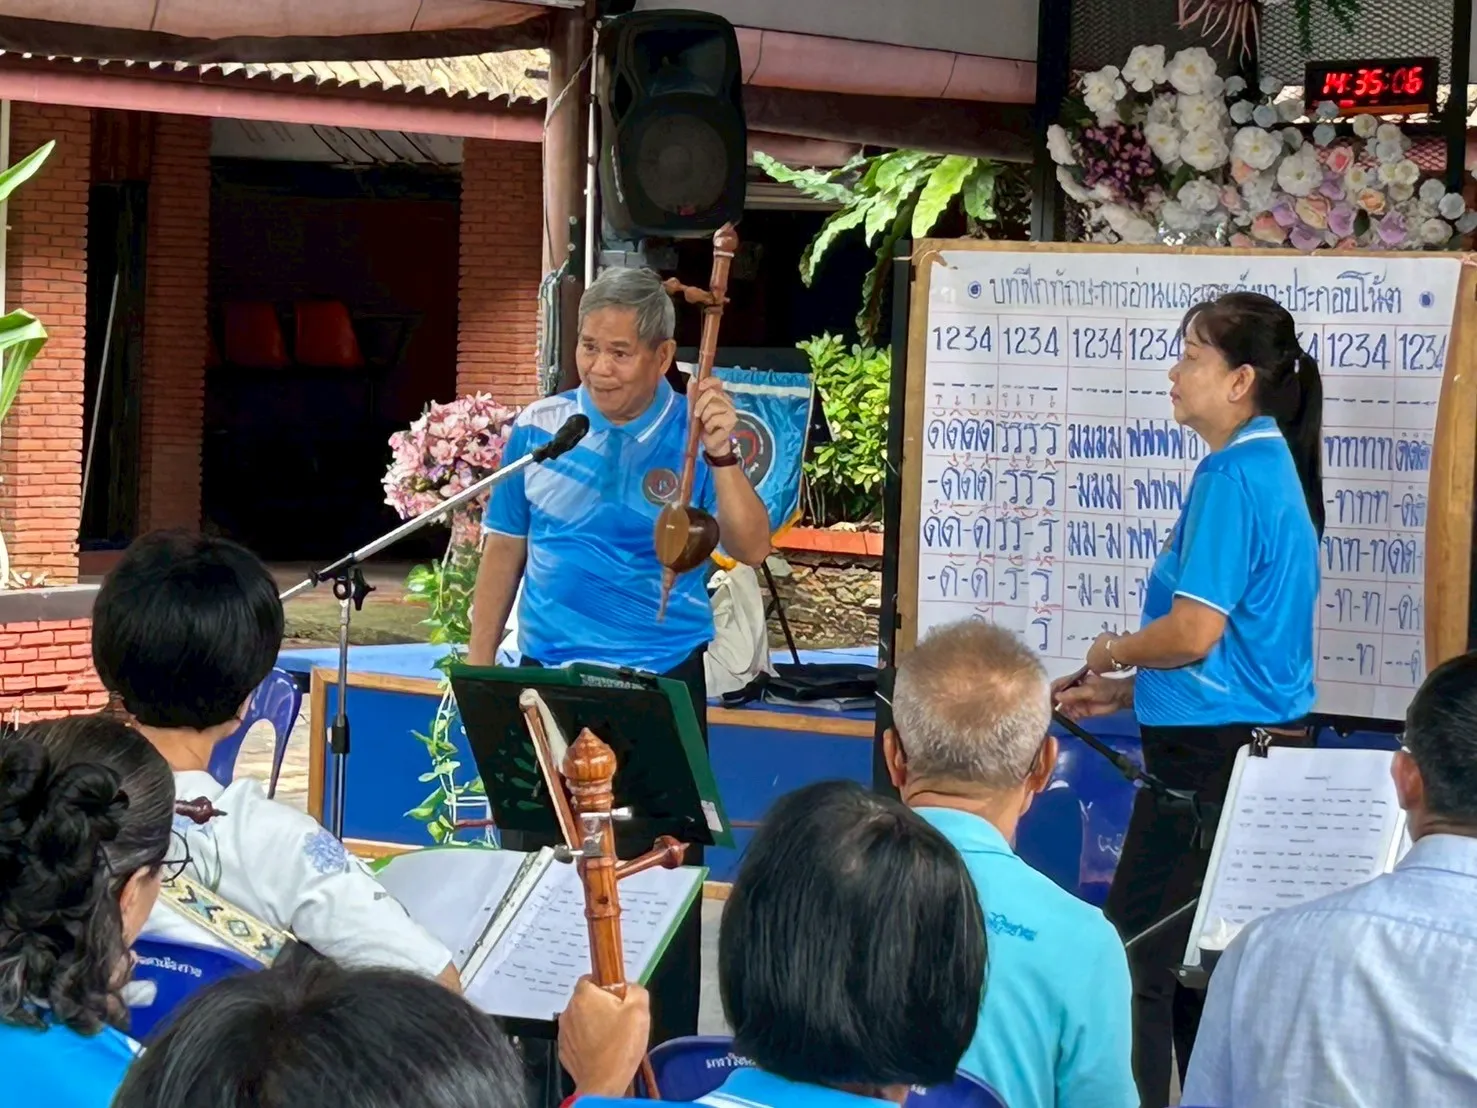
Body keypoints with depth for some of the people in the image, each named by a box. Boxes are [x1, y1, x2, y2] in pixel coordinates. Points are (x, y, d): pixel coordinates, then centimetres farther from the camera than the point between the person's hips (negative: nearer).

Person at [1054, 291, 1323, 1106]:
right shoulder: (1276, 467, 14)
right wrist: (1127, 691, 19)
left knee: (1138, 953, -5)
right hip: (1266, 736, 10)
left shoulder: (1232, 475, -16)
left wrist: (1112, 654, -3)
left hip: (1214, 754, -10)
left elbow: (1194, 633, -22)